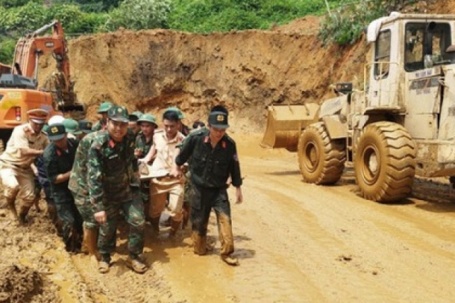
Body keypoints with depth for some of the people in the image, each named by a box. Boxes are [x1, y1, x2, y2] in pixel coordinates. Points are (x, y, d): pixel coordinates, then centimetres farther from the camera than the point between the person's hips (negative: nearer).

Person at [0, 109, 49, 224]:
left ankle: (22, 216, 33)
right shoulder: (20, 130, -22)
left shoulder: (43, 137, -4)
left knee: (30, 197, 2)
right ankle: (10, 205, 1)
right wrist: (43, 152, -32)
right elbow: (24, 151, -32)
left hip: (25, 168, 5)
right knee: (13, 186, -33)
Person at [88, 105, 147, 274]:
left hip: (129, 190, 4)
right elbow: (94, 177, -28)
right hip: (108, 195, -4)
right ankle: (104, 257, 34)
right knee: (107, 228, 9)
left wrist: (136, 181, 22)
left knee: (138, 222, 0)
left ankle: (134, 257, 18)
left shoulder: (129, 140, -8)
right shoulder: (98, 146, -26)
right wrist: (98, 207, -30)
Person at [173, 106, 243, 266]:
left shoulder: (229, 144, -15)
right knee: (199, 220, 11)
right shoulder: (196, 138, -20)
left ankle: (227, 252, 0)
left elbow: (234, 167, -2)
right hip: (199, 187, 0)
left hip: (219, 189, 1)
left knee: (225, 218, -10)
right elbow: (183, 153, 0)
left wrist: (238, 188, 5)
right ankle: (200, 249, 31)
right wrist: (177, 166, 15)